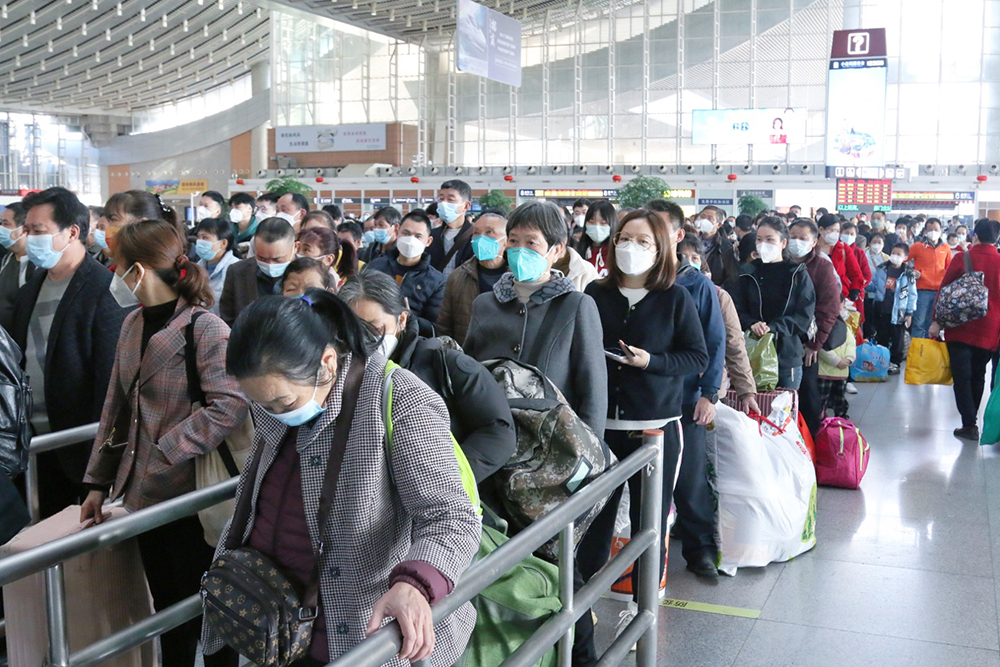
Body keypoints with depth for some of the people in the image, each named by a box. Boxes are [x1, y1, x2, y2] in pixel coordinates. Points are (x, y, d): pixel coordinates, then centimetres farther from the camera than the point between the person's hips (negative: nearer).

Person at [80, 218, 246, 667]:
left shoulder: (206, 329, -17)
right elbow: (116, 407, 13)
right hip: (146, 495, 7)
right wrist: (98, 482, 12)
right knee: (169, 611, 20)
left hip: (192, 496, -7)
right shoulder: (133, 325, 8)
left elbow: (231, 406, -27)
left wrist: (163, 456, -23)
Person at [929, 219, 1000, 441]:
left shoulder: (962, 258, -5)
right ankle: (972, 419, 23)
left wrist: (937, 322, -4)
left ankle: (969, 424, -8)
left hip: (961, 328, -3)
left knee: (962, 376, 0)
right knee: (977, 376, 16)